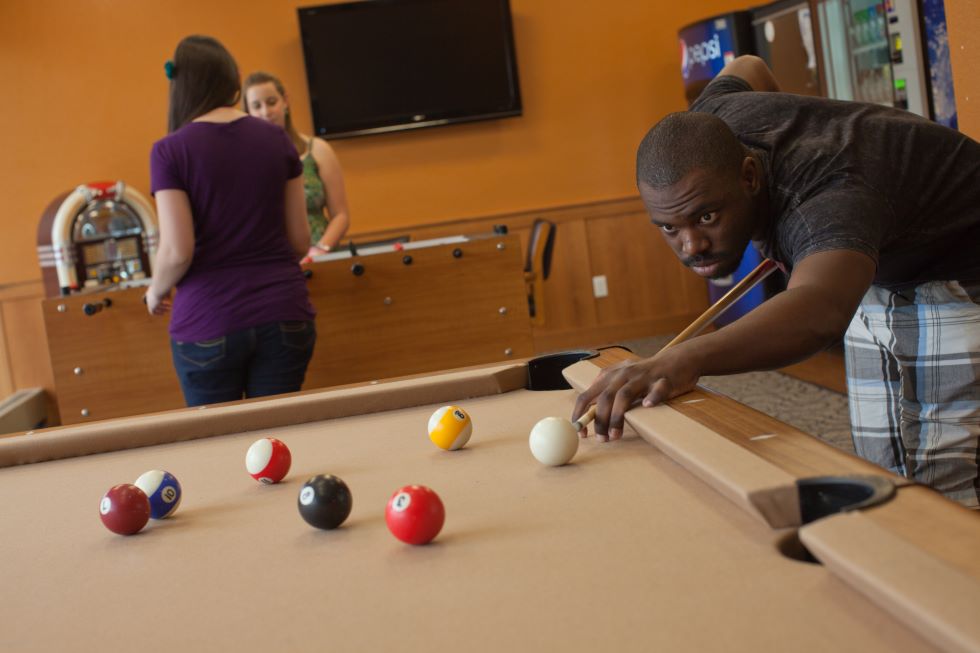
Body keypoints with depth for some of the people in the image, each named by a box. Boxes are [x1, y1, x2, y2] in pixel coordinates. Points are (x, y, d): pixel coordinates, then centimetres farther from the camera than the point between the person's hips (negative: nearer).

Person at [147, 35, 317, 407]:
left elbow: (177, 251, -12)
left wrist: (156, 292, 9)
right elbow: (300, 240, 7)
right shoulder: (276, 140, 4)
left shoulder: (171, 151, -6)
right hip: (283, 315, 3)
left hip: (208, 322, -2)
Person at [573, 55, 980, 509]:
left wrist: (686, 360, -85)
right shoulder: (704, 128, -19)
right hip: (879, 270, 8)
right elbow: (747, 69, 6)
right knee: (888, 470, 7)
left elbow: (819, 311, -68)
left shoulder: (826, 201, -45)